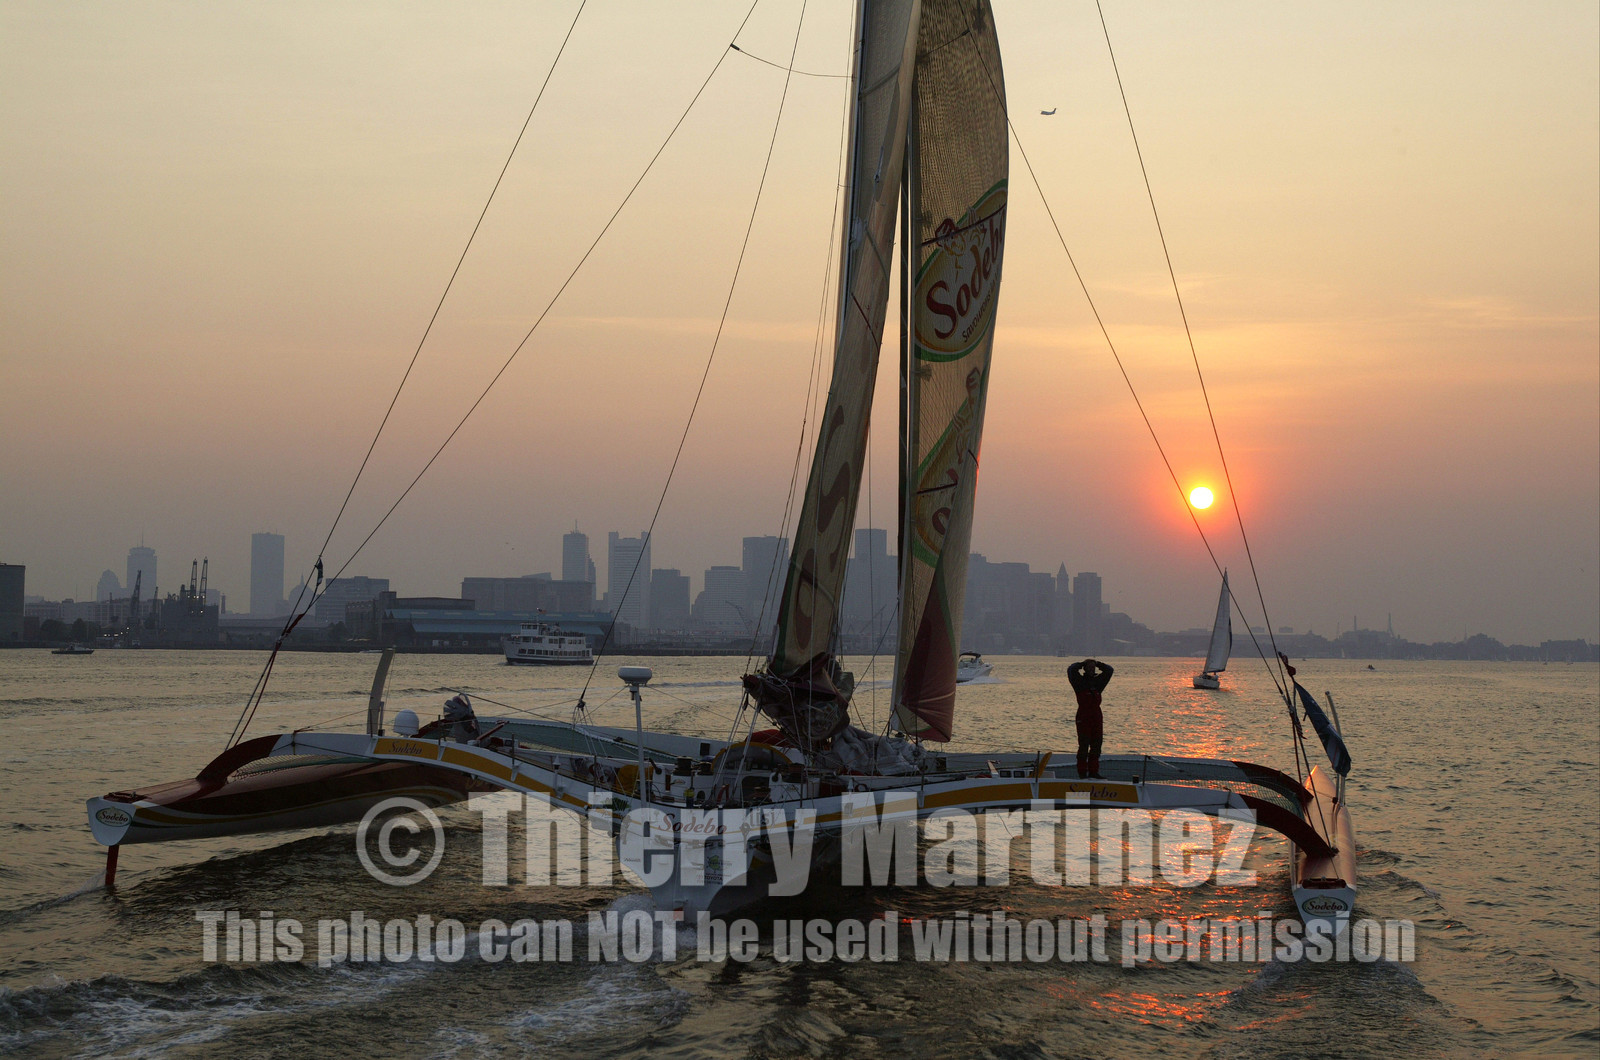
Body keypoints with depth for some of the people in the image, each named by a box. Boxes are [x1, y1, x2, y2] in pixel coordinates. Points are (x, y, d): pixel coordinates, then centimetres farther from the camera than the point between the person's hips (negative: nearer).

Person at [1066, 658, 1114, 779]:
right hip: (1083, 718, -5)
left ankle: (1093, 771, 10)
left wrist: (1098, 664, 12)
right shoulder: (1079, 681, 1)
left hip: (1097, 718, 5)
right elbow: (1071, 670, -12)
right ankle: (1082, 772, -3)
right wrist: (1082, 664, 2)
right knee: (1084, 745, -7)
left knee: (1096, 745, 5)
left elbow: (1109, 670, 18)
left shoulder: (1098, 681, 15)